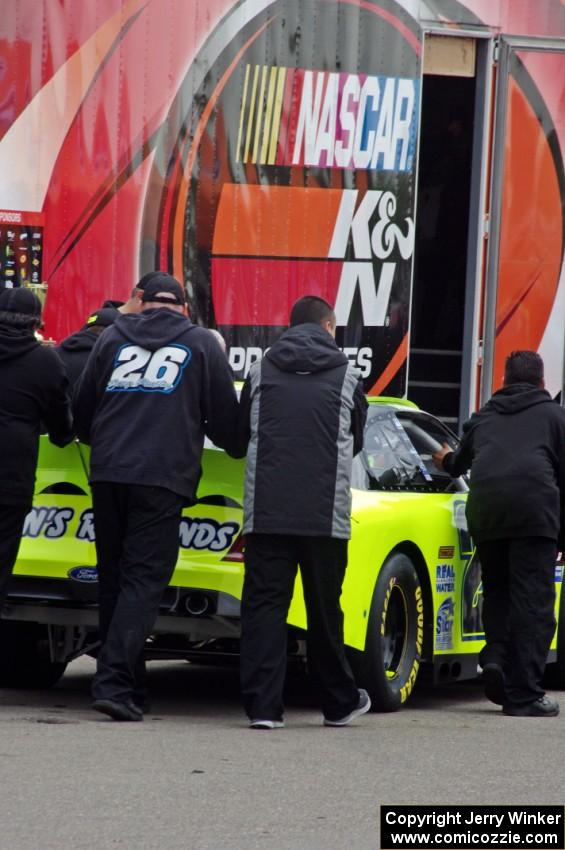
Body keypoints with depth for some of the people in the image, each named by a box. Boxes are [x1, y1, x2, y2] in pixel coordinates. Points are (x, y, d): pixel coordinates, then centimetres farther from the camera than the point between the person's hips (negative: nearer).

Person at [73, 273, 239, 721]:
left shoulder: (114, 336, 14)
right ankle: (113, 683, -20)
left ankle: (129, 687, 16)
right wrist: (235, 446, 32)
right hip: (163, 477, -3)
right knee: (143, 580, -6)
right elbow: (225, 419, 9)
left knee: (113, 579, 12)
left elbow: (82, 407, 18)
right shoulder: (201, 343, 7)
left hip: (107, 473, 3)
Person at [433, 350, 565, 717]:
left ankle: (496, 656, -4)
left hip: (484, 507, 3)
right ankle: (524, 694, -7)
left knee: (496, 588, 20)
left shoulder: (484, 417, 28)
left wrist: (447, 460, 69)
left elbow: (461, 462, 45)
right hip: (534, 506, -3)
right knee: (532, 601, -3)